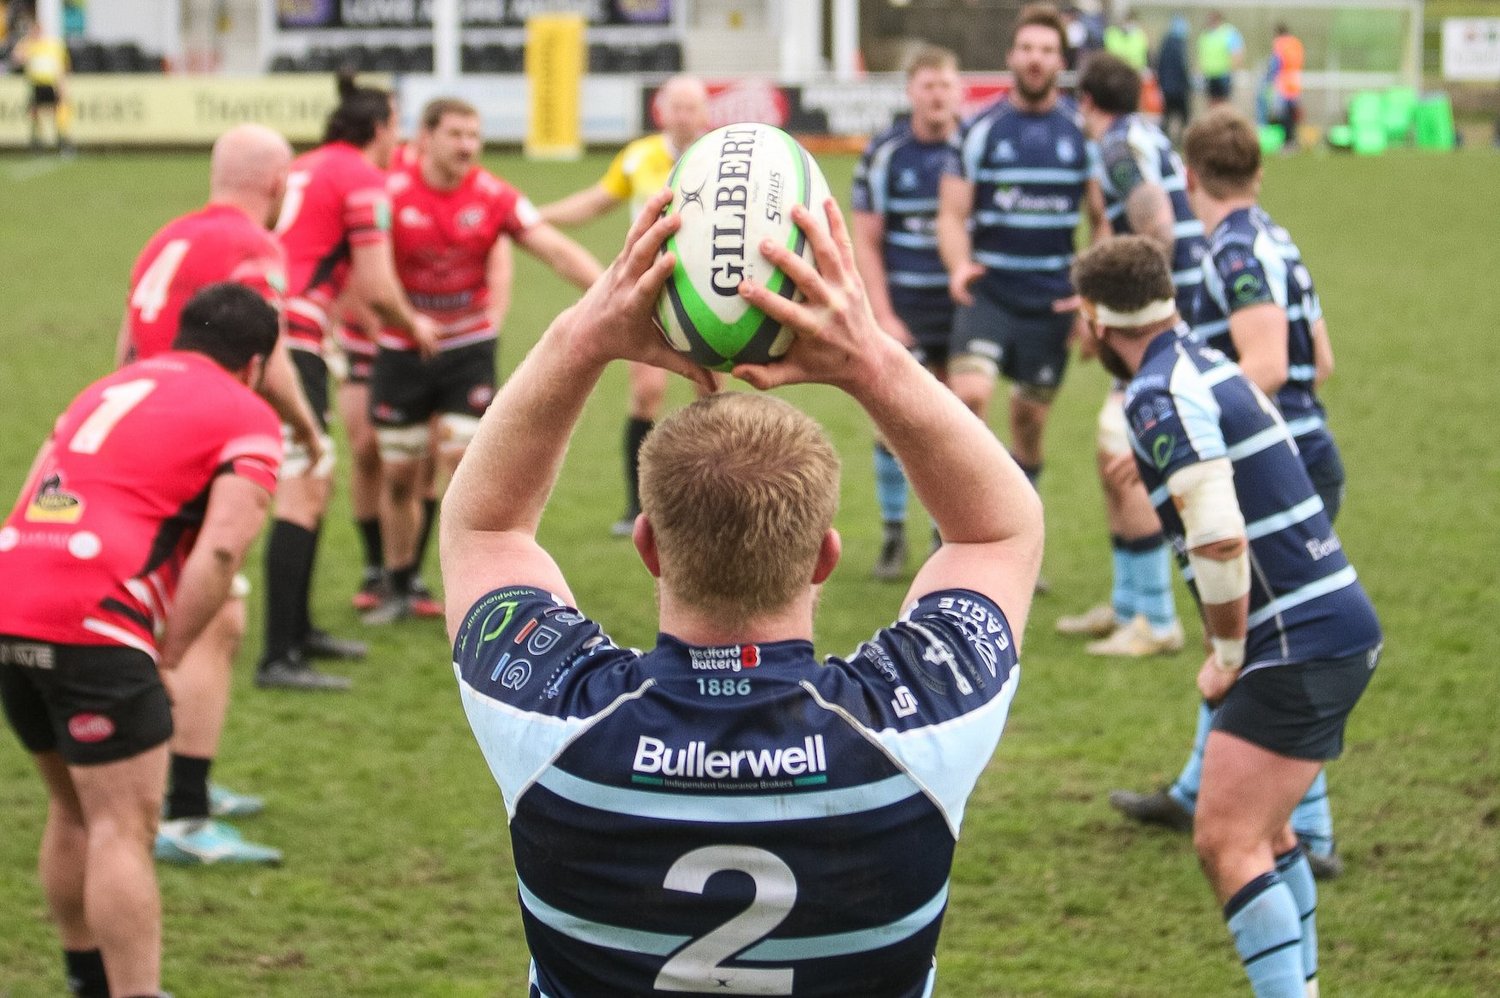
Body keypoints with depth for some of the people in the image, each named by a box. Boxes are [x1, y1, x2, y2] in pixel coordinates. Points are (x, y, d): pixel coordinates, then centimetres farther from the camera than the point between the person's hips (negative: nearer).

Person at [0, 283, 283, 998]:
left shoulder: (107, 389, 27)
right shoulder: (246, 417, 6)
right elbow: (221, 550, -10)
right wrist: (166, 655, -3)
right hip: (93, 621, -7)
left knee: (74, 811, 22)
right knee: (124, 830, -5)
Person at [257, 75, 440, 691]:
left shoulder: (304, 167, 21)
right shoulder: (362, 177, -4)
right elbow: (376, 288, -8)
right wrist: (414, 325, 11)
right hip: (292, 340, -9)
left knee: (314, 485, 21)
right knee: (302, 494, -9)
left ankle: (298, 631, 31)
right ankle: (278, 659, -12)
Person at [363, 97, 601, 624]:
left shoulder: (494, 196, -9)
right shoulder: (391, 194, -13)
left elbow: (558, 251, -14)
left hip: (469, 349, 0)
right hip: (401, 352, 0)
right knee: (398, 475, 7)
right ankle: (398, 588, 26)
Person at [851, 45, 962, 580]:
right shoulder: (883, 154, -3)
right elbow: (866, 242, -1)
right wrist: (883, 315, -8)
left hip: (960, 302, 1)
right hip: (903, 303, -1)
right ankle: (893, 535, 11)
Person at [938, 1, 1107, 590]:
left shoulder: (1082, 132, 3)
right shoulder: (980, 130, 0)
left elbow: (1103, 220, 9)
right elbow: (952, 213, -1)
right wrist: (959, 265, -22)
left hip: (1052, 299, 2)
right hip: (988, 295, -2)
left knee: (1030, 420, 9)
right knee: (969, 394, -24)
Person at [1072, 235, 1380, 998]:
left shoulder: (1160, 397, -16)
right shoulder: (1208, 366, 13)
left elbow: (1221, 540, -25)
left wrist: (1226, 656, -14)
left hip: (1301, 648, -10)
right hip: (1339, 628, 10)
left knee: (1226, 844, -13)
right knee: (1263, 830, 22)